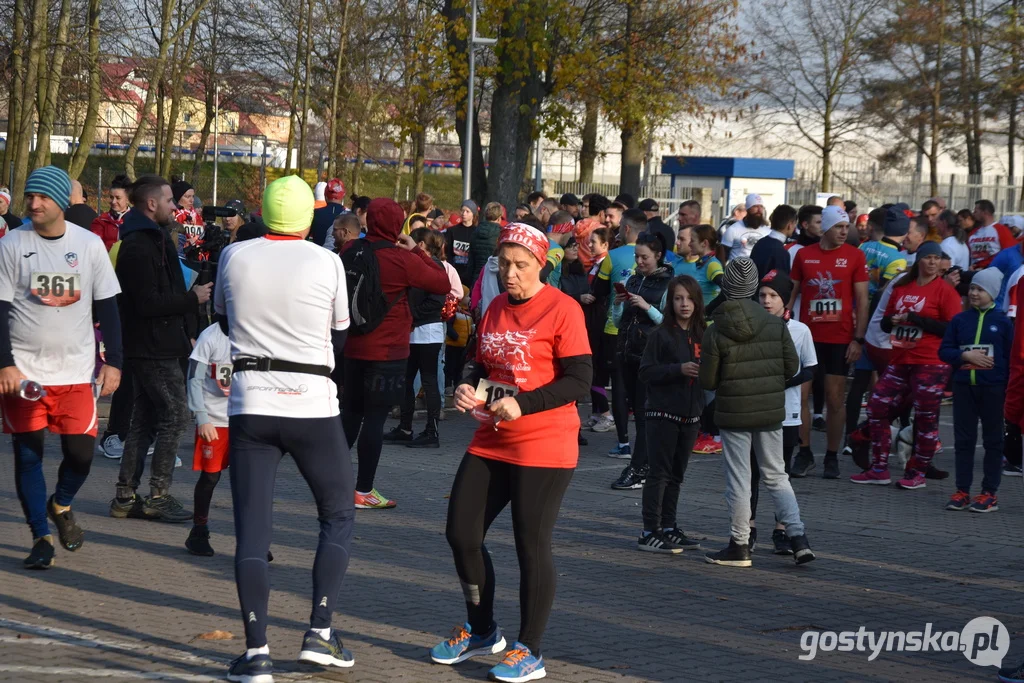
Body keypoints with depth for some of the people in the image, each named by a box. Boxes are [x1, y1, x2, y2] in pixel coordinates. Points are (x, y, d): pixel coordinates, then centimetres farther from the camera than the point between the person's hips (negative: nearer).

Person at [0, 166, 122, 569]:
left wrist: (113, 362, 2)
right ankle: (41, 537, 10)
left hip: (77, 370, 1)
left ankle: (61, 505, 29)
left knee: (81, 451, -2)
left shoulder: (90, 245, 1)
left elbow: (107, 307, 6)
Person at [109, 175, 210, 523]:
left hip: (152, 347, 11)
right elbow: (149, 304, -23)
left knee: (145, 421, 12)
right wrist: (193, 299, -14)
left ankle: (125, 496, 15)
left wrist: (185, 333, 15)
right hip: (153, 348, -11)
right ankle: (158, 496, -5)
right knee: (175, 416, -8)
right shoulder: (139, 247, -17)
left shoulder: (151, 240, 16)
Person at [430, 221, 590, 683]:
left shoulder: (562, 310, -11)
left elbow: (579, 381, -15)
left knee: (531, 544, -4)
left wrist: (522, 404, -24)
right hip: (491, 443, 8)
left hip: (543, 448, -7)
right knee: (461, 532, 8)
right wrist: (469, 387, -2)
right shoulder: (495, 310, 11)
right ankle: (481, 631, 27)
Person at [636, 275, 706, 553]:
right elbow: (646, 372, -11)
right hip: (662, 413, -5)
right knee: (659, 472, -4)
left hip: (690, 414, 5)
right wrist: (679, 369, -20)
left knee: (676, 474, 12)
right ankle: (650, 532, -3)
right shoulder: (661, 334, -7)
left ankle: (668, 528, 19)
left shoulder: (701, 336, 8)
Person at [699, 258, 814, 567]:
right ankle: (798, 537, 4)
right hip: (771, 413, 3)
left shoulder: (715, 332, -13)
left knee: (738, 481, 6)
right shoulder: (776, 325, -5)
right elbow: (792, 367, 0)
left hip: (733, 414, -3)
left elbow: (707, 381, -10)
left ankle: (740, 545, 13)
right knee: (776, 476, 14)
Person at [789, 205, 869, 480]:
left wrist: (858, 339, -6)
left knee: (835, 399, 3)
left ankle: (832, 457, 12)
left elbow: (862, 300, 0)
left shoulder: (855, 256, 0)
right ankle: (804, 454, 13)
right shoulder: (804, 255, 5)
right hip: (808, 335, 2)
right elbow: (792, 293, 10)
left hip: (840, 338, -1)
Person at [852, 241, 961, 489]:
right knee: (877, 408, 4)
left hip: (931, 364, -6)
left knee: (926, 418, -1)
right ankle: (879, 469, 13)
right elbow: (885, 322, 18)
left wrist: (915, 318, -15)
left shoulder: (945, 290, -5)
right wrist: (893, 321, -6)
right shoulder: (901, 287, 12)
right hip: (900, 361, 6)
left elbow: (952, 329, -13)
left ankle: (917, 473, 11)